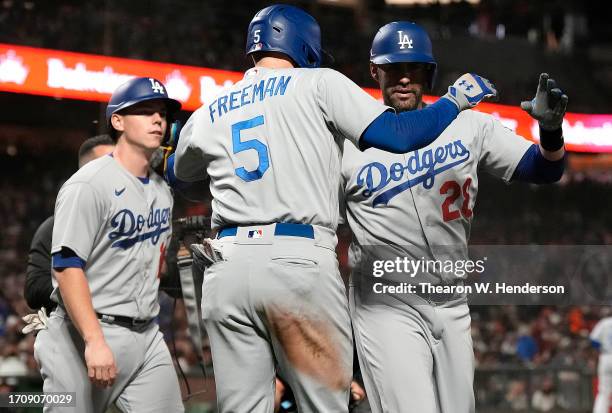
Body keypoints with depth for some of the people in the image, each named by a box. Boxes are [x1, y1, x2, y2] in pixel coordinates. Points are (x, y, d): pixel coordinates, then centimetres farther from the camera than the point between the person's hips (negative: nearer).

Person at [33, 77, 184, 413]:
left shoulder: (161, 190, 15)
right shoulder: (89, 185, -11)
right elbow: (67, 267, -19)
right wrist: (95, 342, -28)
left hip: (146, 335, 7)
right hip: (87, 334, -7)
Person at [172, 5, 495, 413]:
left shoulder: (207, 115, 19)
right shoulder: (319, 83, 6)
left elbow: (176, 171, 38)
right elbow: (398, 135, -3)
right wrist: (456, 100, 12)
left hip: (228, 269, 4)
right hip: (300, 262, -4)